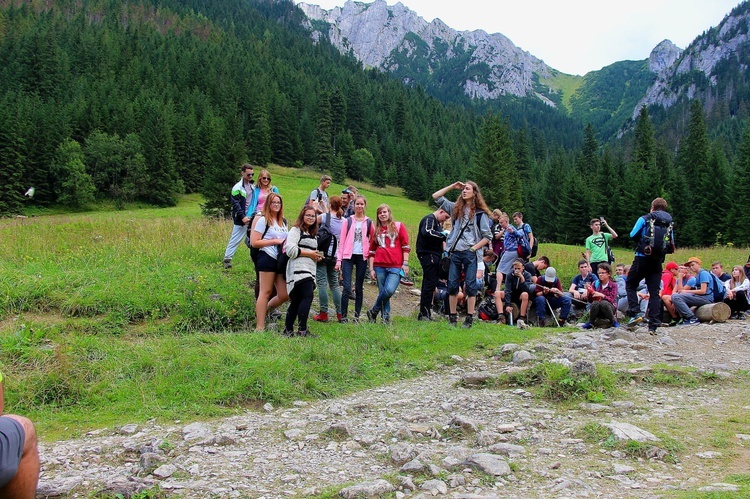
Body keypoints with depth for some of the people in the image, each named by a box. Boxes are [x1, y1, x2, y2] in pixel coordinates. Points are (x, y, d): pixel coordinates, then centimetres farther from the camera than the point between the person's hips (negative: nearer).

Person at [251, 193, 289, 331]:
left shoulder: (283, 221, 18)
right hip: (268, 259, -7)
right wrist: (274, 241, -12)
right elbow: (254, 242, -9)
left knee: (284, 295, 4)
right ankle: (260, 327, -1)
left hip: (282, 261, 7)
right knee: (266, 292, -6)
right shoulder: (263, 220, -3)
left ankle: (263, 310, 28)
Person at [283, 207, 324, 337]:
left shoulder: (313, 235, 25)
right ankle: (302, 330, -22)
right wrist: (310, 253, -11)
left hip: (310, 271, 8)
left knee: (297, 301, 6)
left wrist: (317, 256, 15)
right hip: (298, 270, -8)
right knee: (308, 296, -21)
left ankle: (288, 330, 10)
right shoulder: (295, 230, 0)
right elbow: (290, 250, -13)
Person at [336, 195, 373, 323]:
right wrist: (339, 260, -2)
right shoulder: (348, 221, 6)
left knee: (359, 288, 6)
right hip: (348, 256, -1)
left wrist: (370, 254, 3)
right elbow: (342, 241, 3)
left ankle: (357, 316, 14)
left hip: (362, 257, 1)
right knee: (347, 288, -10)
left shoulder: (368, 222, 9)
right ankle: (343, 316, -2)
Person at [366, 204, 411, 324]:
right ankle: (386, 318, 13)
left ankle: (373, 312, -2)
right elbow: (372, 251, 15)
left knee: (389, 290, -20)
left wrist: (405, 263, -4)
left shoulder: (399, 226, 8)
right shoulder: (376, 230, 14)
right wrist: (371, 269, 8)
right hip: (380, 266, 3)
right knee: (383, 292, 4)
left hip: (395, 266, -3)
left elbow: (405, 246, 5)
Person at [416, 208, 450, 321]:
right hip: (428, 255, -10)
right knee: (430, 283, -9)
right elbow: (427, 232, -28)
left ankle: (424, 313, 18)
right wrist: (443, 234, -23)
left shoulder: (437, 222, 23)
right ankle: (424, 313, -6)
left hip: (434, 256, 10)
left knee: (430, 284, 12)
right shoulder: (429, 219, -9)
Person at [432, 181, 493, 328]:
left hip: (470, 254, -4)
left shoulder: (480, 213, 0)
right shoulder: (455, 208, 11)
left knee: (470, 285, 0)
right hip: (455, 252, 4)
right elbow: (436, 196, 12)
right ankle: (452, 317, 12)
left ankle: (469, 318, 3)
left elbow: (488, 236, -1)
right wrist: (452, 186, 8)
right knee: (452, 284, 5)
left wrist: (474, 248, -10)